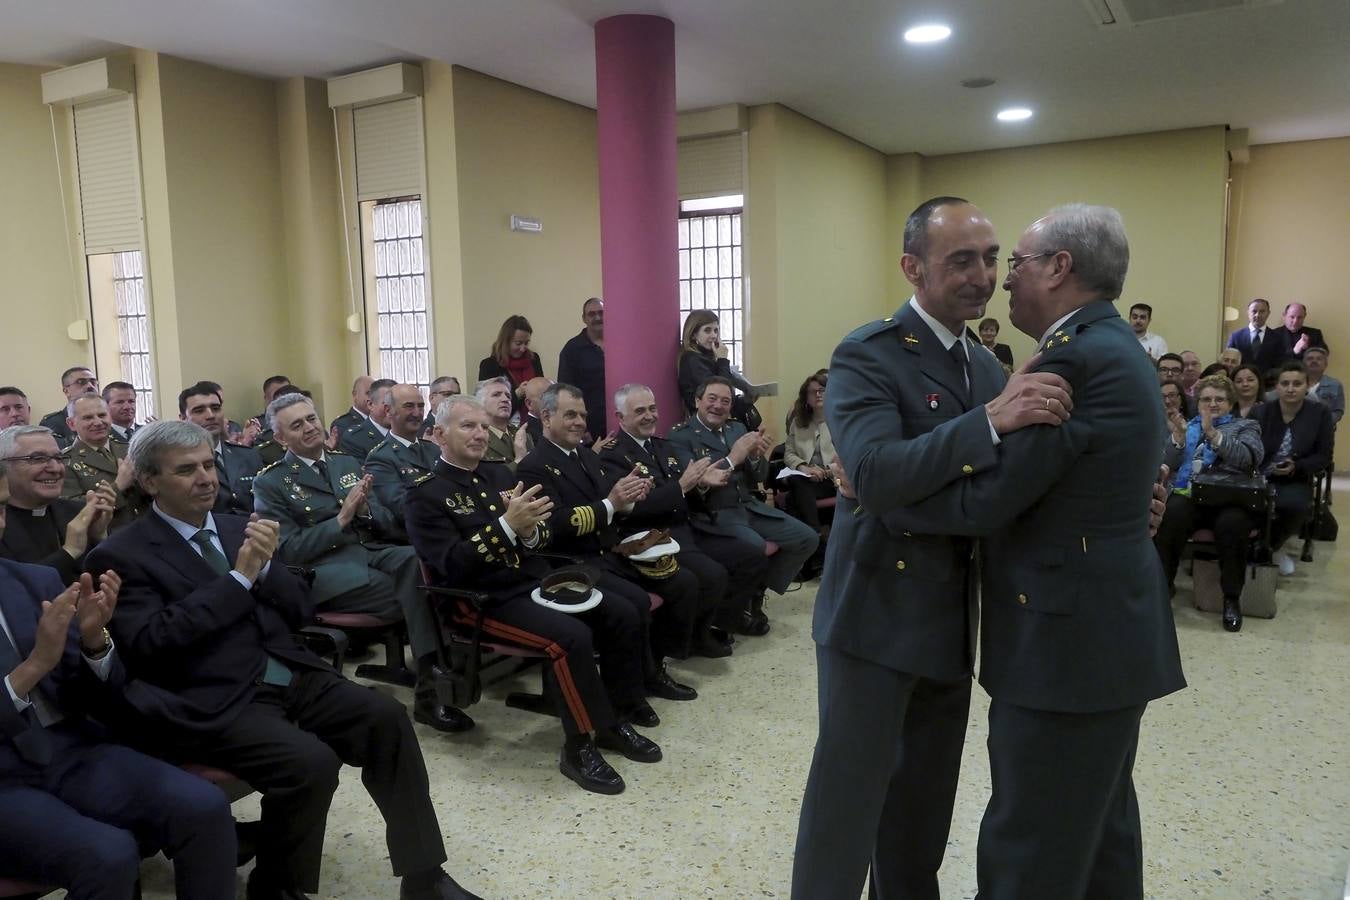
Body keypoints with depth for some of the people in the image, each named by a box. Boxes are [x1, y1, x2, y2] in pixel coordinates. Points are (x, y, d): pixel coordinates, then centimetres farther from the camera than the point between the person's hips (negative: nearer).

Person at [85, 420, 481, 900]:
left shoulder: (239, 528, 15)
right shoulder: (121, 556, -2)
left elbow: (301, 610, 13)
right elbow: (150, 645, -15)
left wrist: (265, 567, -7)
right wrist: (239, 577, -16)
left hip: (291, 678, 6)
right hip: (215, 701, -5)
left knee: (387, 717, -16)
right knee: (311, 763, -29)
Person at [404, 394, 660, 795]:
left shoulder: (500, 474, 15)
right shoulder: (425, 494, -6)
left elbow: (542, 537, 13)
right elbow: (452, 565, -17)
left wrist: (528, 530, -12)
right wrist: (507, 525, -26)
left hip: (536, 580, 7)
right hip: (484, 598, -7)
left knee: (623, 615, -6)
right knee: (572, 637, -30)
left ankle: (614, 719, 8)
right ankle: (580, 745, -13)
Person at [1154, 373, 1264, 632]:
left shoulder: (1246, 426, 19)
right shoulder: (1188, 426, 27)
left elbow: (1250, 459, -3)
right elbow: (1168, 465, 13)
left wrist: (1213, 433, -13)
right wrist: (1178, 437, -5)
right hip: (1188, 495, 2)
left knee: (1232, 523, -36)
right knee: (1169, 516, -34)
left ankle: (1232, 597, -18)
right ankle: (1162, 584, -19)